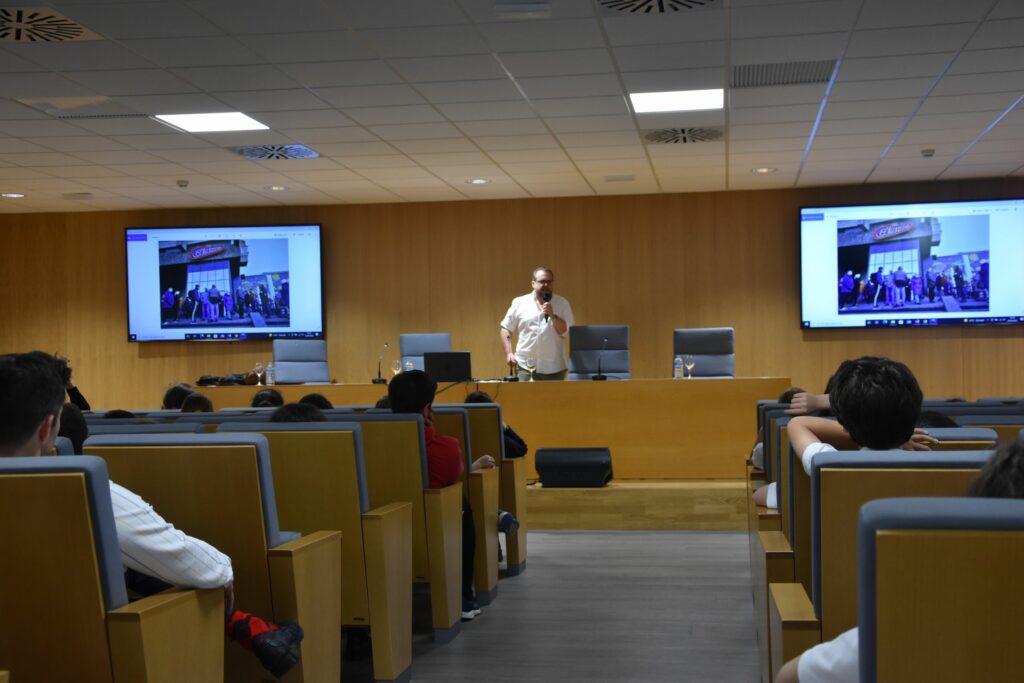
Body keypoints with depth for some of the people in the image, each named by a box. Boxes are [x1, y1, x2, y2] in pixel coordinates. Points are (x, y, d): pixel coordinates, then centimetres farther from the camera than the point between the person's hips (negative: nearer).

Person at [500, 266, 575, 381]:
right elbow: (506, 329, 10)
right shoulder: (519, 303, 5)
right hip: (525, 367, 0)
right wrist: (509, 353, -1)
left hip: (554, 369, 0)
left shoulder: (563, 304, 4)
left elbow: (570, 332, -2)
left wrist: (552, 316, -14)